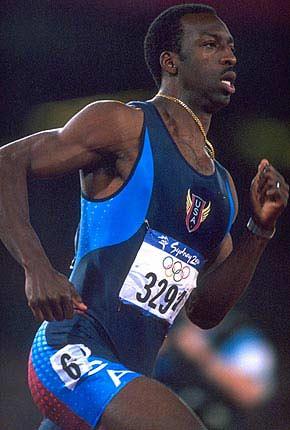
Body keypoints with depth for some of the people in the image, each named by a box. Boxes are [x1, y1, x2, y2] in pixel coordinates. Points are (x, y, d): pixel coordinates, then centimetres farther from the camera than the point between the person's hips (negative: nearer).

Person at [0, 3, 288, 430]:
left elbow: (204, 311, 19)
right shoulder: (125, 126, -3)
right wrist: (37, 269, -22)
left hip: (127, 377, 9)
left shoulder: (221, 183, 19)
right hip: (77, 357, -9)